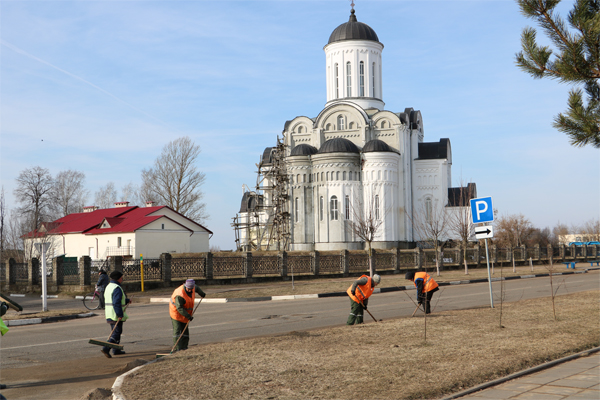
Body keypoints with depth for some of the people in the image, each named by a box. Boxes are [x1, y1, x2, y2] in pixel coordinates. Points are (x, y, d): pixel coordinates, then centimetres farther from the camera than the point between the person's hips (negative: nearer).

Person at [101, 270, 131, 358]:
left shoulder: (109, 286, 15)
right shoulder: (117, 288, -17)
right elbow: (117, 303, -25)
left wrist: (126, 300, 36)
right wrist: (120, 314, -23)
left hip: (109, 314, 10)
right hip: (116, 315, -10)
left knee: (115, 332, 18)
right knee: (116, 332, -7)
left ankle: (116, 350, 24)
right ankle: (106, 348, -16)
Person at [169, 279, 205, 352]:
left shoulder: (192, 287, -8)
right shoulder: (180, 295, -31)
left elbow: (196, 288, 18)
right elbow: (179, 308, -32)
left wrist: (202, 293, 32)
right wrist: (188, 316, -33)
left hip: (185, 313, 8)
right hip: (176, 313, -8)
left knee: (185, 332, 5)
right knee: (177, 331, -13)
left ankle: (184, 349, 7)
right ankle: (176, 350, -13)